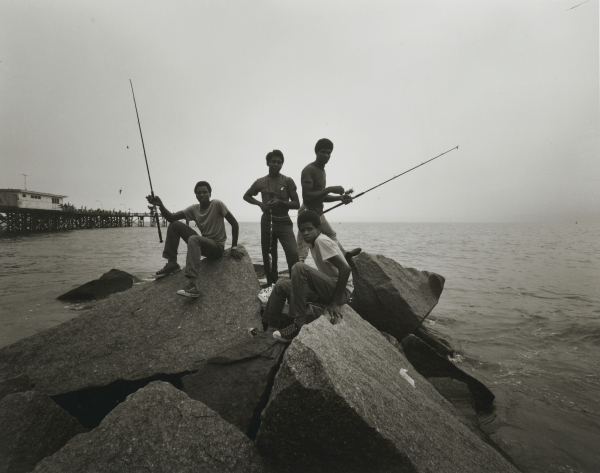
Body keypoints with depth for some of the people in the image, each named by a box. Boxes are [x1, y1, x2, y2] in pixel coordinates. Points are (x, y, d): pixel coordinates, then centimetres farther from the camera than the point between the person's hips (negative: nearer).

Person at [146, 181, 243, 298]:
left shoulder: (217, 205, -11)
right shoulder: (194, 209, 4)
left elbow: (234, 223, -12)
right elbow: (171, 217, -5)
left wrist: (234, 248, -17)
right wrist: (160, 205, -23)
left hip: (217, 246, -6)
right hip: (203, 243, 6)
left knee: (193, 239, -37)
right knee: (174, 225, -2)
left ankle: (193, 286, -47)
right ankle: (172, 264, 2)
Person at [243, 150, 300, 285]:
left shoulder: (288, 181, 0)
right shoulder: (260, 182, 6)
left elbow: (296, 204, -2)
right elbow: (246, 196, 20)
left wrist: (280, 202, -19)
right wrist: (259, 203, 0)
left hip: (284, 222, -2)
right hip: (266, 222, 2)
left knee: (293, 253, -21)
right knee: (268, 257, 7)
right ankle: (272, 284, 22)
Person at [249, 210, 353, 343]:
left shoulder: (322, 241, -17)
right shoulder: (312, 242, 10)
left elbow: (345, 269, -24)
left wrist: (335, 303, -23)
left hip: (343, 291, -9)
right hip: (328, 289, 10)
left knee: (299, 267, -29)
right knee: (281, 285, 9)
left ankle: (299, 326, -24)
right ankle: (270, 328, 12)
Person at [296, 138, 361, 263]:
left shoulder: (322, 170, 14)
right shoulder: (309, 169, -16)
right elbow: (306, 196, -26)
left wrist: (340, 197, 6)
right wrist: (330, 189, -26)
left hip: (318, 213, 10)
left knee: (332, 234, 29)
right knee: (302, 254, -10)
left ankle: (344, 254, 50)